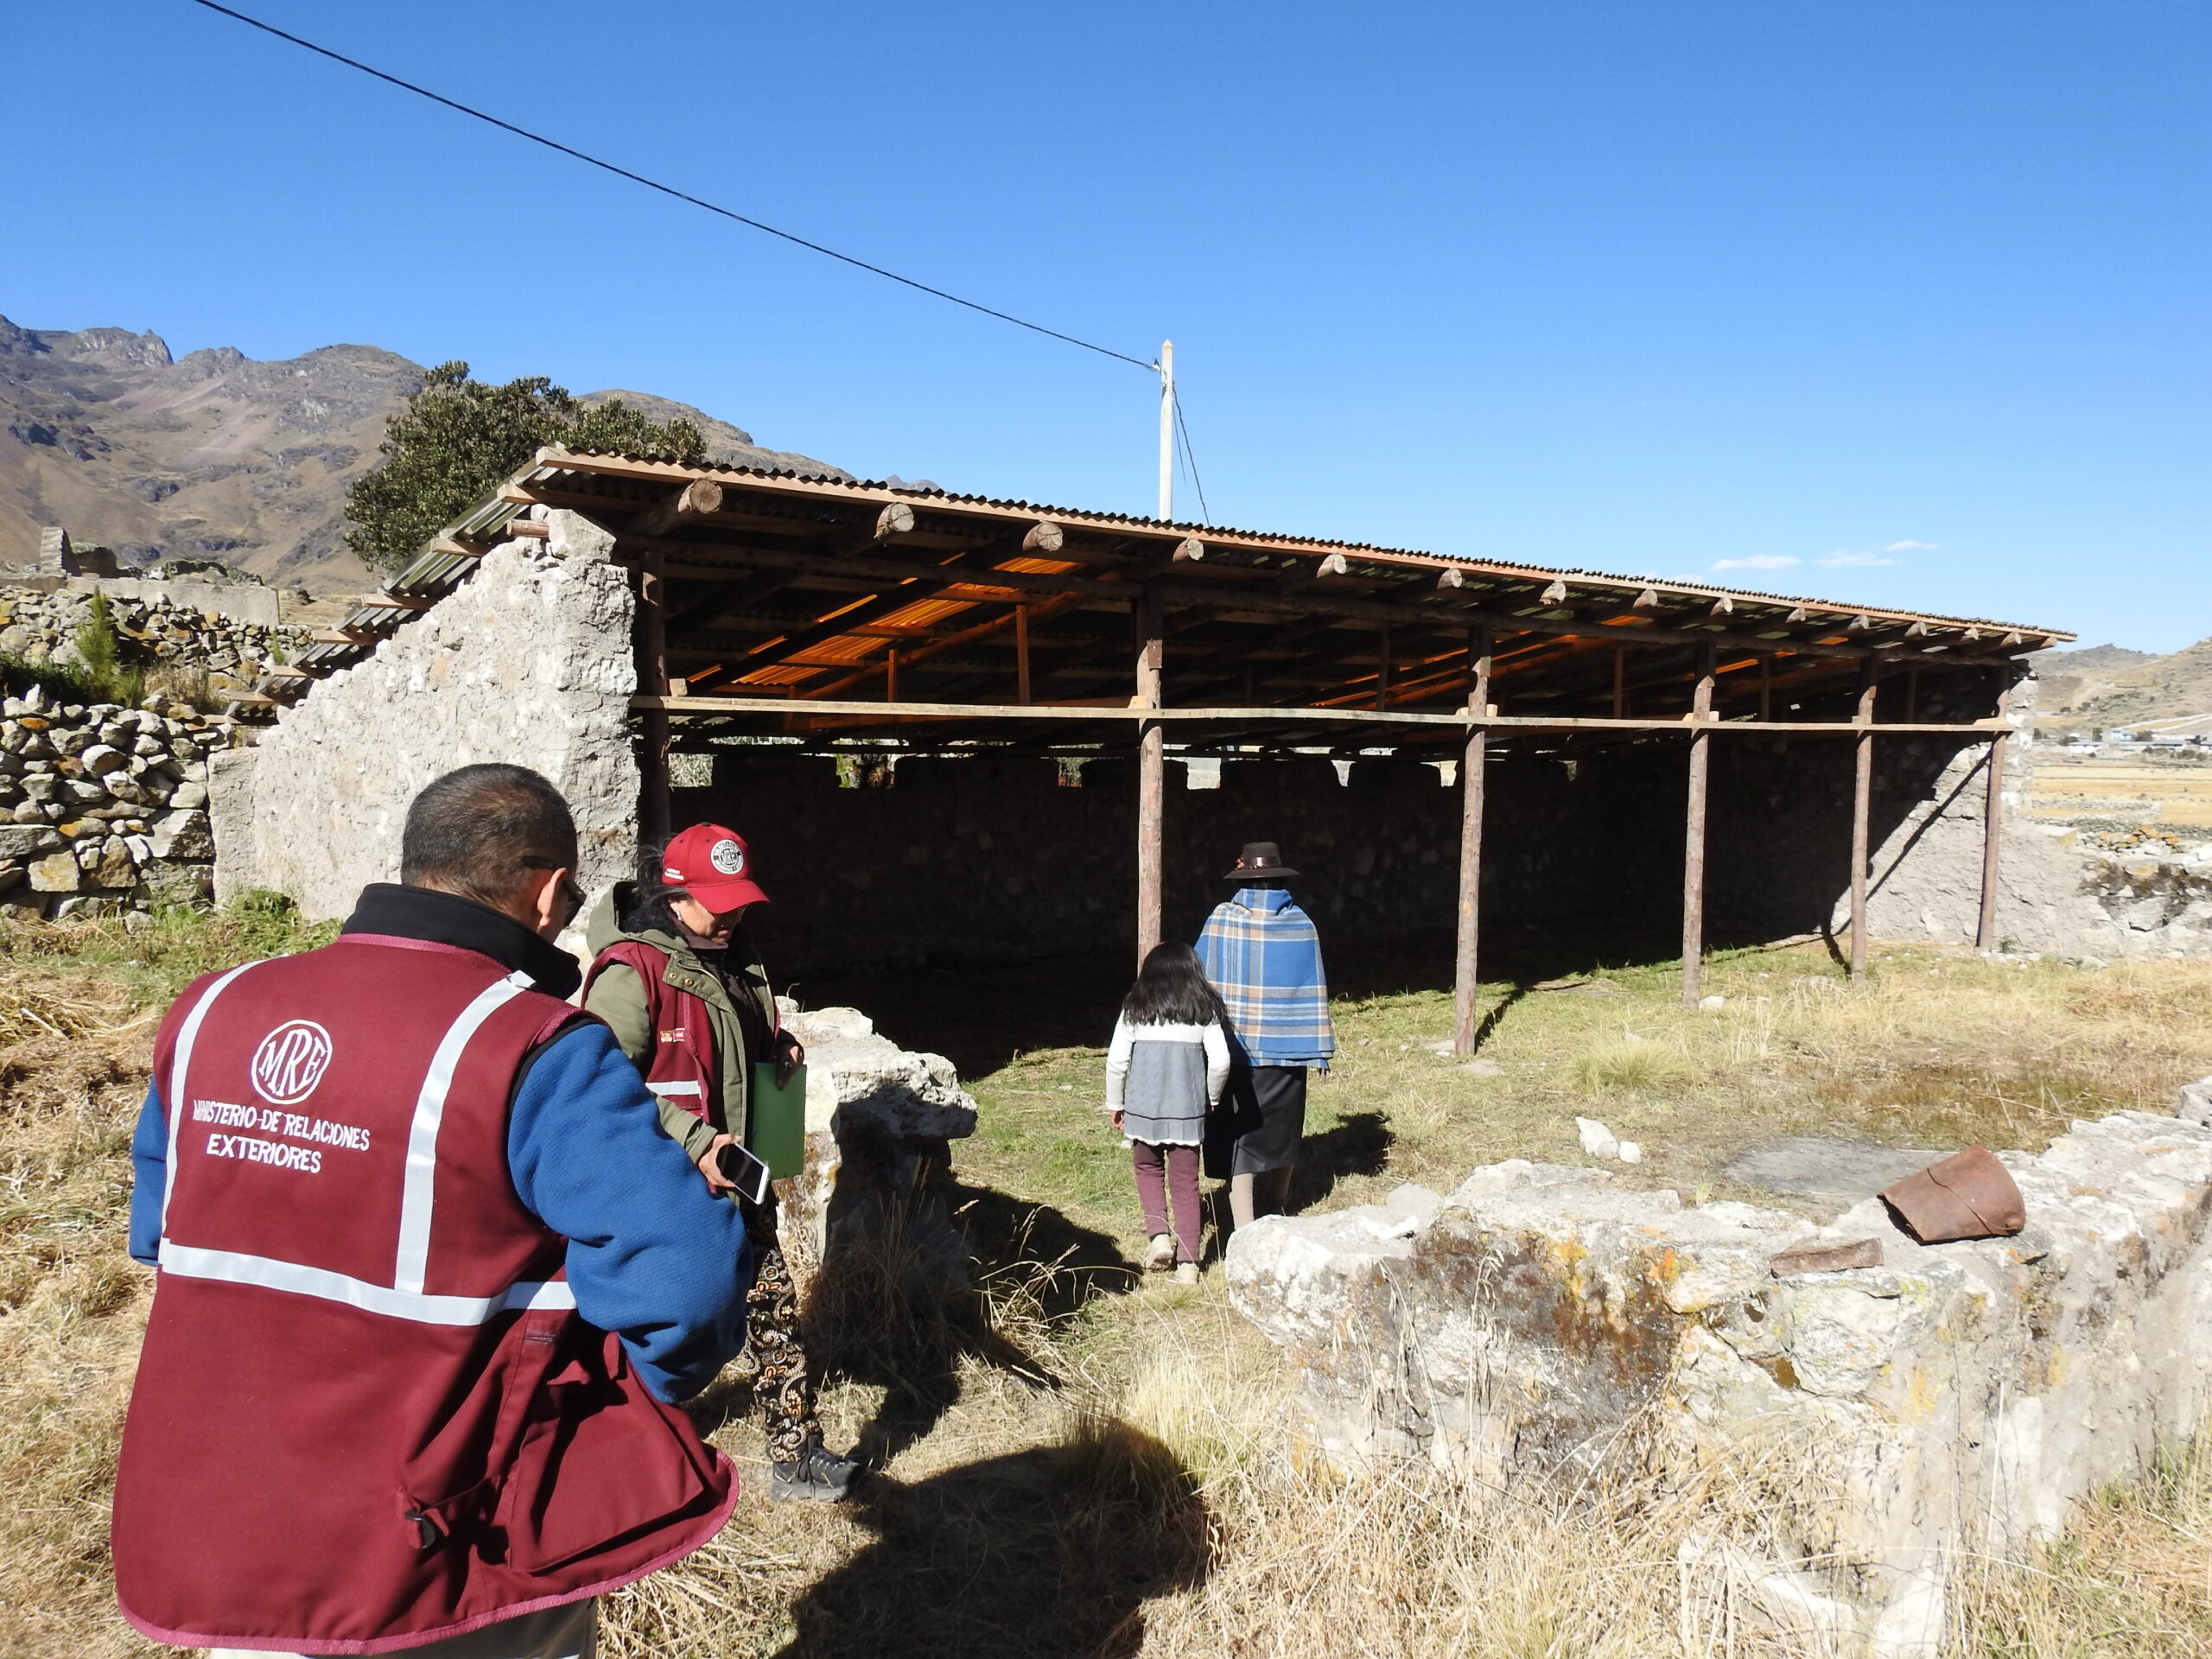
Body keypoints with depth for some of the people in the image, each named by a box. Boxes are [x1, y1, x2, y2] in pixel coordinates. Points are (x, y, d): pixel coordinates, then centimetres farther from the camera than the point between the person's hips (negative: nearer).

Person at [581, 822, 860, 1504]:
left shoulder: (736, 961, 10)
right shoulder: (632, 972, -17)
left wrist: (780, 1046, 4)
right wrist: (693, 1144, -27)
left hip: (735, 1175, 7)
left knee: (774, 1307, 8)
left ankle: (796, 1455, 19)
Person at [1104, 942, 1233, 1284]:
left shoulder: (1134, 1009, 2)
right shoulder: (1205, 1010, 3)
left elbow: (1116, 1061, -1)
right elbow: (1220, 1061, -5)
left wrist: (1115, 1104, 11)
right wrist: (1211, 1098, 12)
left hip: (1143, 1107, 0)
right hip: (1187, 1110, 0)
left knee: (1149, 1170, 21)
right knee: (1185, 1183, 8)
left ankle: (1158, 1234, 3)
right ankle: (1187, 1263, 10)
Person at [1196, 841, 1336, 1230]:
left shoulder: (1222, 918, -6)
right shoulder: (1299, 922, -2)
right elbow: (1312, 990, 1)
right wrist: (1320, 1047, 6)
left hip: (1235, 1046, -2)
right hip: (1286, 1048, 2)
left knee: (1238, 1136, 0)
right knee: (1280, 1127, 20)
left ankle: (1245, 1231, -6)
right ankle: (1276, 1209, 38)